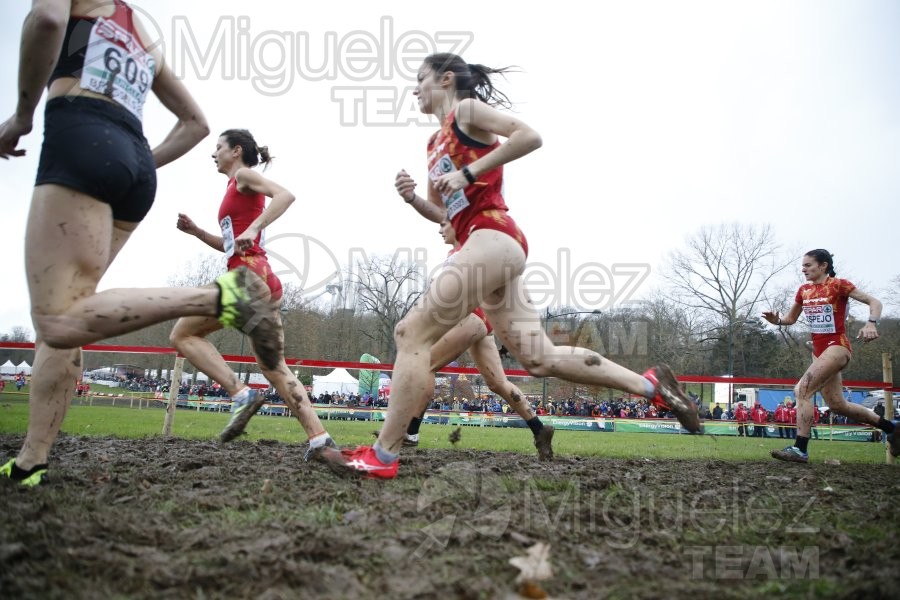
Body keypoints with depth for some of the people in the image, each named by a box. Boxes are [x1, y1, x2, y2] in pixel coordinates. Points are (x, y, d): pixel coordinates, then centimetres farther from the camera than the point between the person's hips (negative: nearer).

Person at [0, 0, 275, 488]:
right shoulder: (148, 42, 32)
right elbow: (196, 123, 33)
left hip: (82, 141, -8)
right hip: (135, 161, 8)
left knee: (58, 322, -19)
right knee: (60, 317, 7)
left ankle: (217, 298, -30)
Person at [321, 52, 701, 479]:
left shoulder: (466, 109, 3)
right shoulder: (435, 143, 26)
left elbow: (530, 136, -13)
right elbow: (443, 213, 28)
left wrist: (469, 172, -16)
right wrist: (412, 198, 9)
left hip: (492, 238, -10)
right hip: (483, 245, 10)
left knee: (412, 332, -11)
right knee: (538, 357, 7)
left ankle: (382, 456, -7)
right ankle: (650, 385, 14)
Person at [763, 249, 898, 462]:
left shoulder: (838, 285, -7)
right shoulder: (804, 290, 10)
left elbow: (874, 302, -8)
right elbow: (791, 318, 19)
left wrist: (871, 323, -28)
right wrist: (777, 320, -4)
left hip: (837, 347, -8)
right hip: (819, 350, 8)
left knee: (802, 390, -21)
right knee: (837, 405, 13)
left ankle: (800, 449, -18)